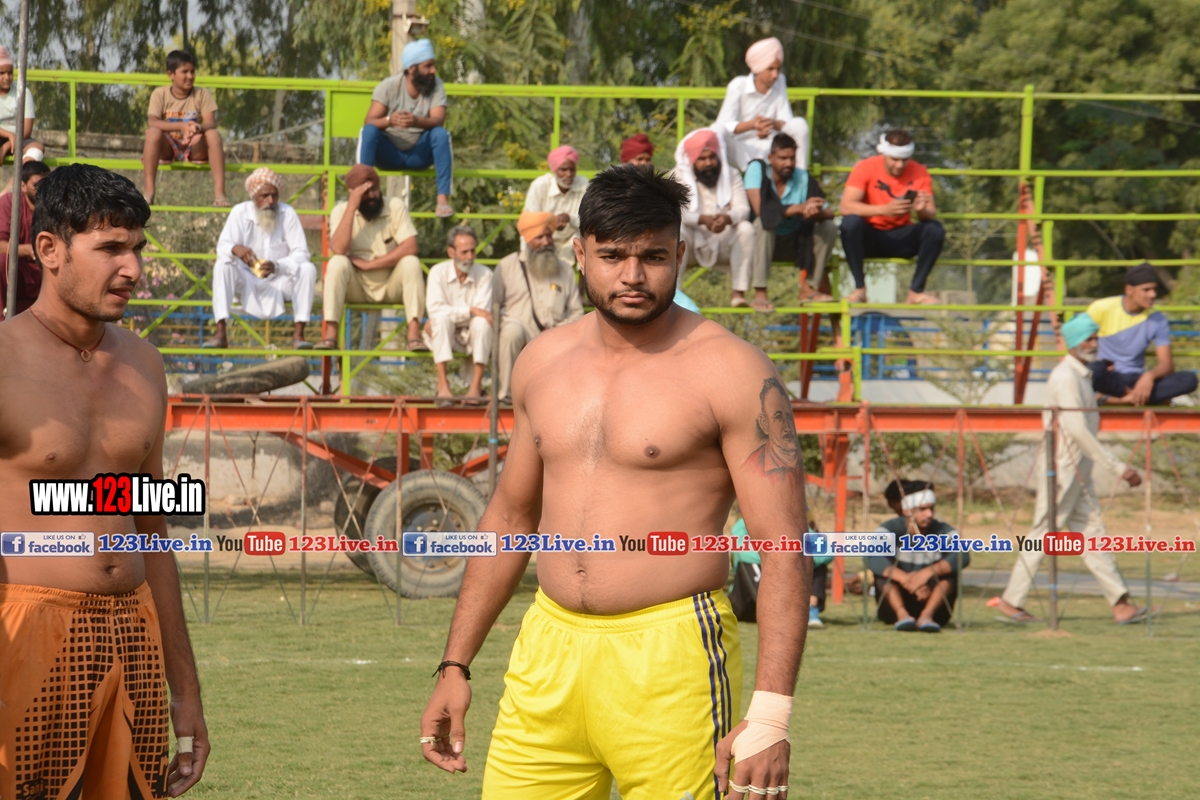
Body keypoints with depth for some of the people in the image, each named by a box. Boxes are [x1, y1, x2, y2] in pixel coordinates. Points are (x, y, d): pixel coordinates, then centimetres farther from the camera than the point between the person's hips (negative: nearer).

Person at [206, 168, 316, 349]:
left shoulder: (288, 214, -10)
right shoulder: (240, 213, -9)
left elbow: (301, 254, -15)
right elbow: (222, 247, -16)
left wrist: (277, 266, -35)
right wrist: (235, 249, -42)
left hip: (280, 282, 0)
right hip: (248, 282, 0)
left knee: (308, 269, -27)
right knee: (222, 265, -27)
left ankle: (298, 333, -28)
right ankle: (220, 333, -31)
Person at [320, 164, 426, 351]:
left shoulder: (395, 206, -7)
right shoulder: (341, 211, -7)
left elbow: (410, 248, -18)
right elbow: (338, 250, -24)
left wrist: (368, 264, -21)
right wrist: (352, 206, -26)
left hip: (392, 286, 0)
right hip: (357, 288, 0)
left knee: (411, 262, -27)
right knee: (337, 263, -27)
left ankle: (414, 334, -34)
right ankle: (330, 334, -33)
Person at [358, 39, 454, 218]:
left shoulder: (436, 85, -6)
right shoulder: (388, 86, -10)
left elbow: (438, 120, -21)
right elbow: (369, 122, -18)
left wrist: (416, 121, -43)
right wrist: (389, 120, -40)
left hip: (419, 155, 1)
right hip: (390, 154, -1)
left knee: (441, 134, -27)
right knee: (370, 131, -29)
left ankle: (443, 198, -30)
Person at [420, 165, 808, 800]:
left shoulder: (730, 372, -7)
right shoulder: (544, 361, 12)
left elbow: (785, 549, -11)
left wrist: (769, 715, -19)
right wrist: (455, 665, 20)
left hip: (670, 662, -5)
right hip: (549, 652, 5)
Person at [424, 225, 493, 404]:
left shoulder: (484, 274, -9)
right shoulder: (438, 272, -9)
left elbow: (483, 311, -20)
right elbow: (435, 309, -22)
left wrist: (454, 313, -26)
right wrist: (470, 310, -26)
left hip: (472, 335, 0)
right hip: (445, 335, 0)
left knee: (481, 323, -31)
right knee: (442, 318, -32)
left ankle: (476, 385, -29)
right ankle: (442, 385, -34)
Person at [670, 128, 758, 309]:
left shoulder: (731, 175, 5)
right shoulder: (678, 177, -3)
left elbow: (743, 209, -10)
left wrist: (727, 218, -35)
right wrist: (702, 219, -37)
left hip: (723, 244, 2)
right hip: (693, 244, -2)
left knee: (746, 228, -26)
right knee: (676, 231, -33)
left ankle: (739, 293, -29)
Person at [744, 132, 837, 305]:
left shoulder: (804, 178, -7)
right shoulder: (757, 169, -17)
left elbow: (829, 214, -11)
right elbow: (759, 209, -30)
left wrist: (817, 213, -37)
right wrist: (799, 208, -35)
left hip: (793, 243, 4)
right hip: (762, 241, -4)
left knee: (830, 227, -15)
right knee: (764, 221, -35)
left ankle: (809, 288, -9)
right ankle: (760, 292, -37)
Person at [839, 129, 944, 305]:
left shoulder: (919, 173, -5)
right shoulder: (866, 168, -12)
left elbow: (931, 215, -10)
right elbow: (846, 206, -24)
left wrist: (922, 210, -36)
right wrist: (884, 209, -38)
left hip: (901, 239, 2)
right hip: (870, 238, -2)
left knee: (935, 229, -25)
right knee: (851, 222, -34)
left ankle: (916, 291, -19)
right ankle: (860, 288, -23)